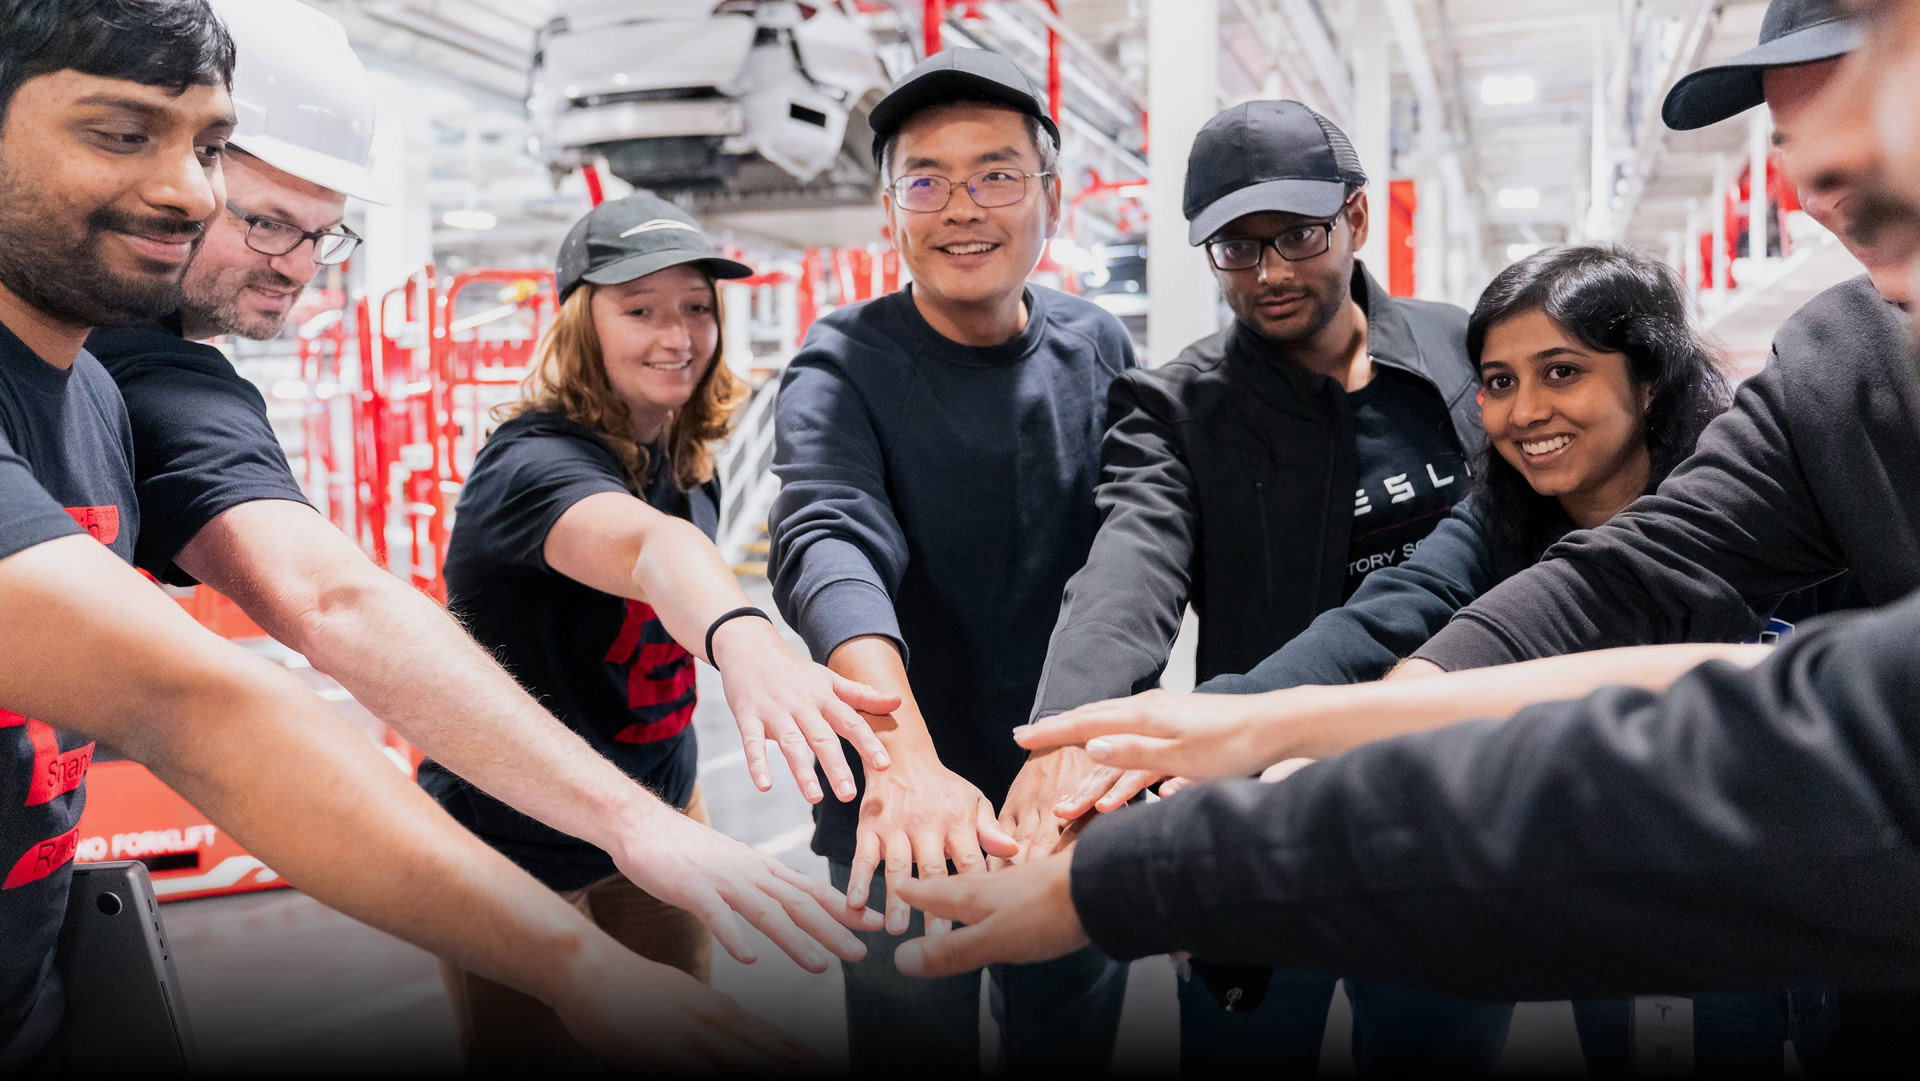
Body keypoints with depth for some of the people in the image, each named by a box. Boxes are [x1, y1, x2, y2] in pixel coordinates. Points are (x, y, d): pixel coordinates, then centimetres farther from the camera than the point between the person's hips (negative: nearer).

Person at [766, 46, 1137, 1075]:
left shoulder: (1098, 349, 0)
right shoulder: (842, 367, -13)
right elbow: (829, 548, -31)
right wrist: (905, 759, -48)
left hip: (1074, 797, 4)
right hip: (905, 811, -3)